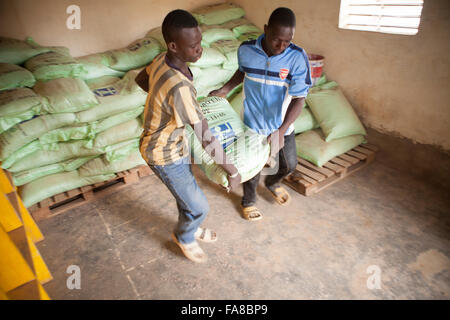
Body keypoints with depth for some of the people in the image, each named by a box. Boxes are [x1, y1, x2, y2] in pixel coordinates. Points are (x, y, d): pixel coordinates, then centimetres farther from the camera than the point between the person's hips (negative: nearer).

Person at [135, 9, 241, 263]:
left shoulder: (163, 60, -10)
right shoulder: (180, 88, -38)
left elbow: (141, 79, 12)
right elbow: (206, 138, -33)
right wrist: (232, 170, -22)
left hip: (175, 140, 9)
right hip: (165, 155, -8)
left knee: (187, 193, 27)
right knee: (199, 207, 9)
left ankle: (190, 228, 54)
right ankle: (185, 238, 41)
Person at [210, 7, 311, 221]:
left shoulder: (297, 57, -20)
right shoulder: (246, 50, -15)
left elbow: (299, 98, -20)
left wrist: (281, 130, -30)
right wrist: (225, 89, 0)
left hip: (282, 125, 1)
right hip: (253, 123, -1)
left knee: (290, 164, 15)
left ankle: (272, 183, 51)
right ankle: (248, 201, 40)